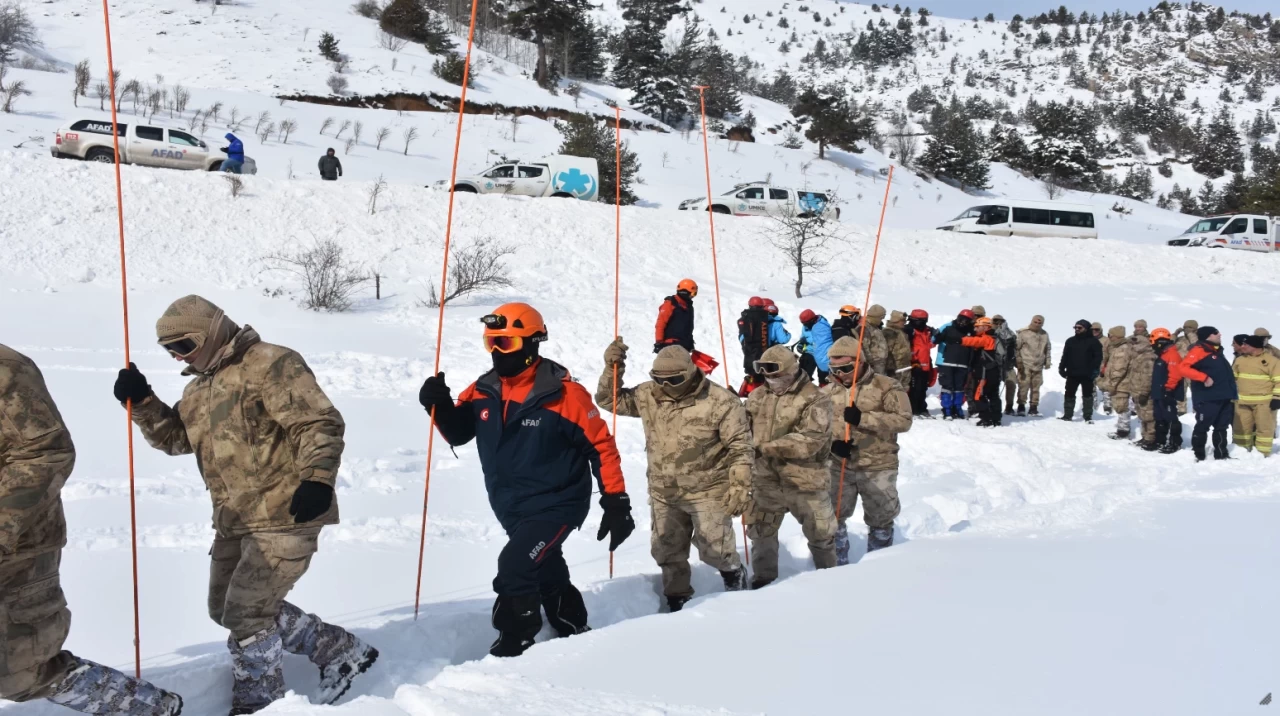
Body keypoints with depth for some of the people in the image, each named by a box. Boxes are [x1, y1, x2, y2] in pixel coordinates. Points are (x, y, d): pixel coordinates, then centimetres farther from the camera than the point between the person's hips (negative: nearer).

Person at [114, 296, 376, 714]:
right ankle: (340, 652, 24)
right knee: (226, 609, 17)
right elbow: (174, 437, 16)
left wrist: (317, 478, -32)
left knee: (245, 613, -7)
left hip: (285, 515, -10)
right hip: (235, 520, 11)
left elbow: (320, 423, -20)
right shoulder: (199, 387, 16)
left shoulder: (269, 365, -14)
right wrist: (142, 401, 1)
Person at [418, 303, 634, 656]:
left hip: (557, 504, -7)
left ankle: (515, 645, -7)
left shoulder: (563, 394, -19)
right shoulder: (484, 391, -3)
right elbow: (458, 433, 9)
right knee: (548, 574, 22)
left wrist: (616, 503, -15)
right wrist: (440, 406, -12)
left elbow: (601, 446, -14)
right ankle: (574, 632, 44)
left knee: (515, 567, -23)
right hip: (511, 508, 7)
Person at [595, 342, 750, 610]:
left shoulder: (720, 401, -17)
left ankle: (733, 573, 29)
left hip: (708, 491, -5)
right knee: (668, 552, 14)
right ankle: (677, 598, 33)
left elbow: (740, 446, -13)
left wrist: (740, 486, -16)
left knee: (713, 550, -3)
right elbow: (610, 400, 4)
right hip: (664, 493, 5)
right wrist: (612, 369, -12)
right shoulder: (647, 395, -4)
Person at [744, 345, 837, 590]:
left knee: (820, 534, 13)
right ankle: (763, 578, 33)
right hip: (765, 480, 4)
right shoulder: (758, 397, 5)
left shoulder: (814, 400, -14)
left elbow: (810, 440, -24)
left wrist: (767, 447, -26)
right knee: (760, 533, 14)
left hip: (805, 481, -4)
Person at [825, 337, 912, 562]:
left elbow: (903, 420, -17)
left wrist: (863, 418, -26)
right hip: (839, 467, 3)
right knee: (832, 517, 10)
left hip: (878, 469, -3)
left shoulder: (886, 387, -7)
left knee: (881, 520, 10)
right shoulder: (828, 392, 5)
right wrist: (832, 443, -18)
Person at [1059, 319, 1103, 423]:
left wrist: (1095, 369, -14)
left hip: (1087, 374, -3)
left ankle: (1088, 416, 10)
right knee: (1069, 394, 6)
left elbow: (1098, 356, -5)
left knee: (1087, 395, 5)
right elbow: (1065, 356, 13)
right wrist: (1062, 368, 7)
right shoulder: (1071, 341, 10)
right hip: (1072, 373, 3)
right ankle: (1067, 415, 13)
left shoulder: (1093, 341, -2)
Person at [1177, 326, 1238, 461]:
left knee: (1221, 427, 13)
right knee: (1202, 427, -4)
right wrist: (1204, 377, -26)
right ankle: (1198, 455, 2)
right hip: (1207, 398, -9)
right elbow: (1182, 368, -23)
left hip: (1223, 397, 9)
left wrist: (1231, 392, 21)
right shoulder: (1199, 350, -11)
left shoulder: (1217, 351, 18)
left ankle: (1221, 455, 21)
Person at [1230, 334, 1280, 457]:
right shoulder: (1239, 360, 10)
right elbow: (1232, 378, 18)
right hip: (1242, 402, 5)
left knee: (1264, 428, 1)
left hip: (1264, 402, -5)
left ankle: (1263, 453, 8)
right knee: (1241, 427, 8)